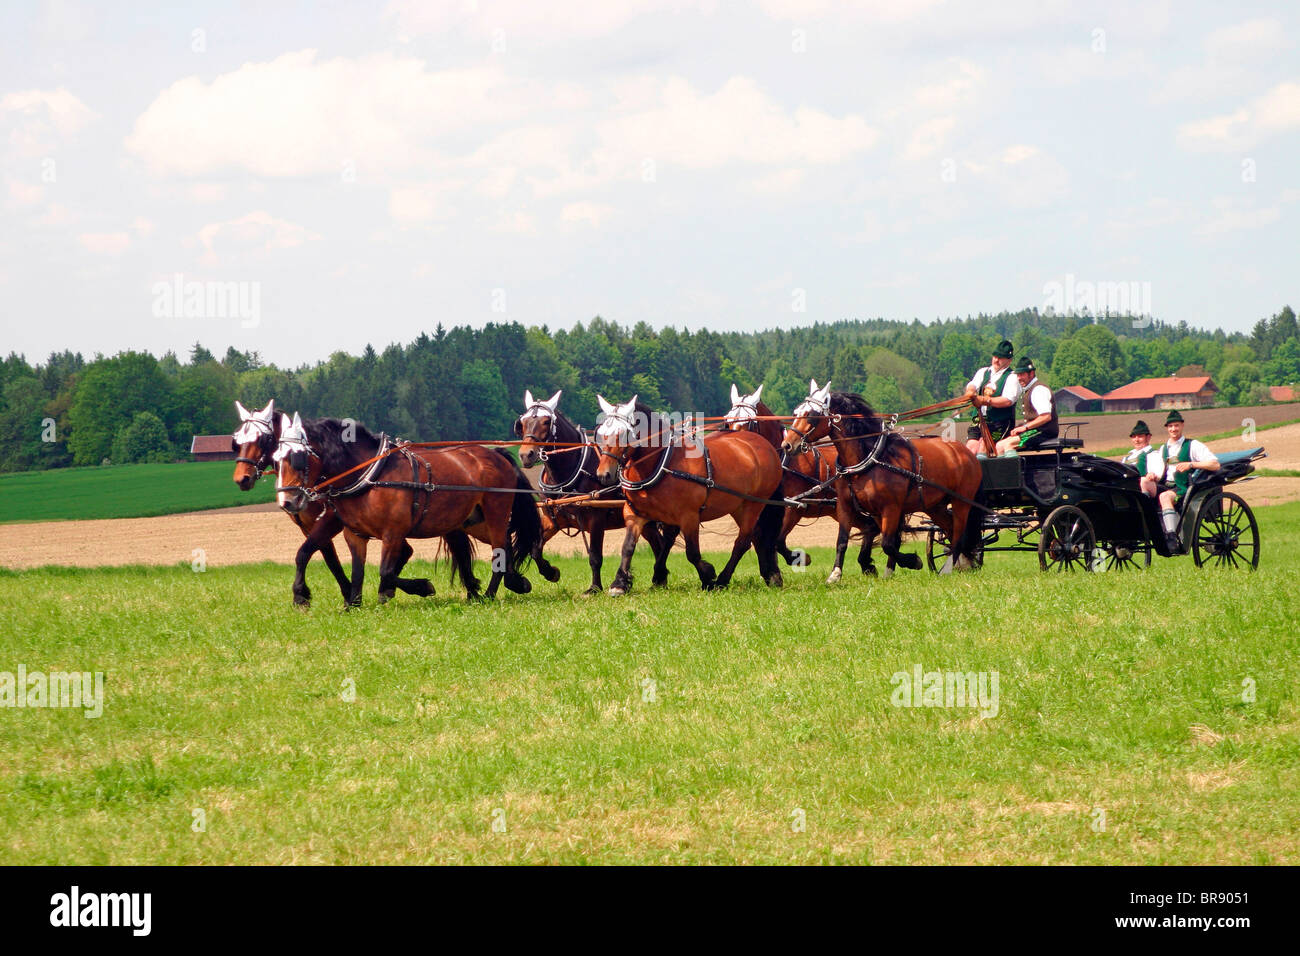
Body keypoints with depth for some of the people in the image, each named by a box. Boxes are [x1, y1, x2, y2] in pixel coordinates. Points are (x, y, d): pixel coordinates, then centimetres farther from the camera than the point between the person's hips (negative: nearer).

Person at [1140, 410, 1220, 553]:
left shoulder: (1193, 446, 7)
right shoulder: (1162, 449, 24)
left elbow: (1215, 465, -3)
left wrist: (1191, 464, -14)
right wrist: (1152, 476, -3)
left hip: (1184, 489, -5)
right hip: (1165, 486, 5)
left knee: (1165, 496, -37)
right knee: (1144, 481, -23)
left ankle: (1172, 539, -45)